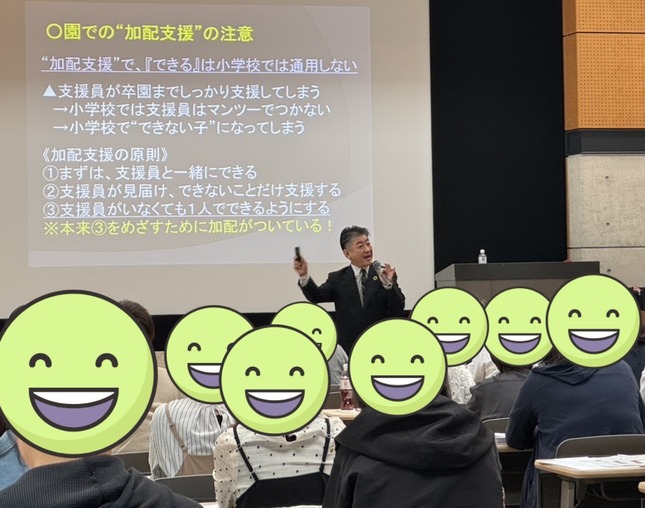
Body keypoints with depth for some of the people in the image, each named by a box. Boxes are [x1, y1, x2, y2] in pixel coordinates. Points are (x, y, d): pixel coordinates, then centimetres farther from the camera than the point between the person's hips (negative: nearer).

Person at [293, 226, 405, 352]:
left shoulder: (385, 275, 1)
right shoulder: (338, 279, 5)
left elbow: (398, 309, -7)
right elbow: (317, 296, -9)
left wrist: (388, 284, -25)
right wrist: (304, 276, -26)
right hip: (348, 348, 0)